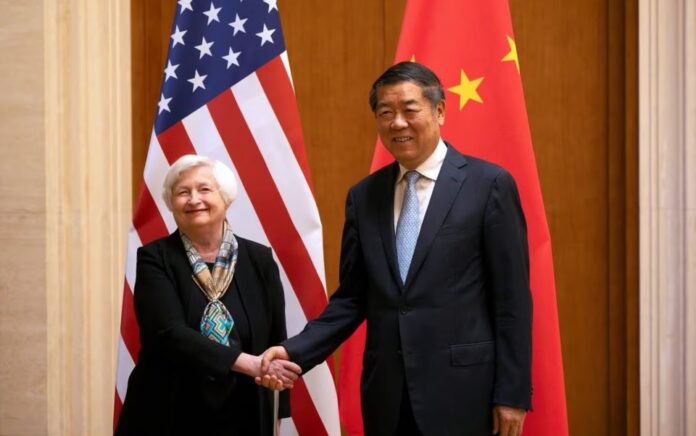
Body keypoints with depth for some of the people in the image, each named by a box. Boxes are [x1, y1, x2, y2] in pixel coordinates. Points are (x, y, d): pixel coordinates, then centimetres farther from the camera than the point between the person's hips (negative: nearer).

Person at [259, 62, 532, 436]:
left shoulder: (488, 184, -4)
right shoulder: (363, 196, 9)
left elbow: (512, 297, -5)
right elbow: (352, 299, 10)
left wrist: (512, 393, -8)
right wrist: (296, 351, -4)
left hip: (461, 389, -4)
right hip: (386, 393, 4)